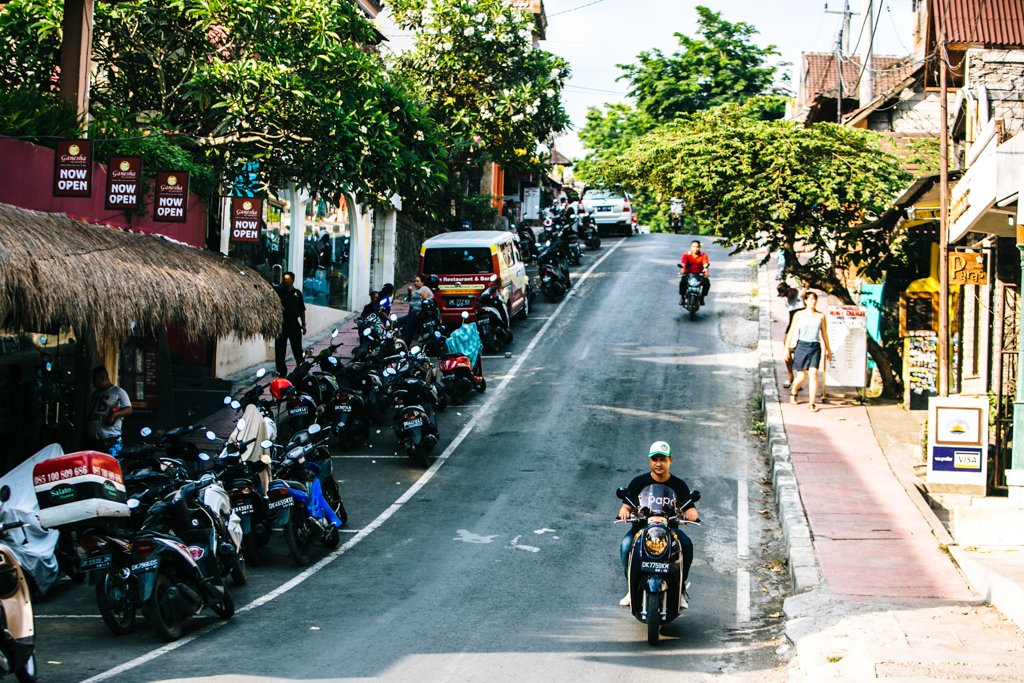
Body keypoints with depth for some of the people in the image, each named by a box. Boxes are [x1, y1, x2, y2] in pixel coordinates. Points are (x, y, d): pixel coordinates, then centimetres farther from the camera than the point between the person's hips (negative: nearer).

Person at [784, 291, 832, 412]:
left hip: (815, 347, 1)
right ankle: (793, 392, 35)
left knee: (813, 374, -13)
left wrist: (828, 350, 18)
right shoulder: (799, 315, 3)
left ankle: (812, 403, -10)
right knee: (801, 377, 2)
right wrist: (787, 349, 2)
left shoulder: (821, 316, 6)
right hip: (801, 346, -1)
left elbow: (824, 334, 15)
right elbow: (791, 332, 6)